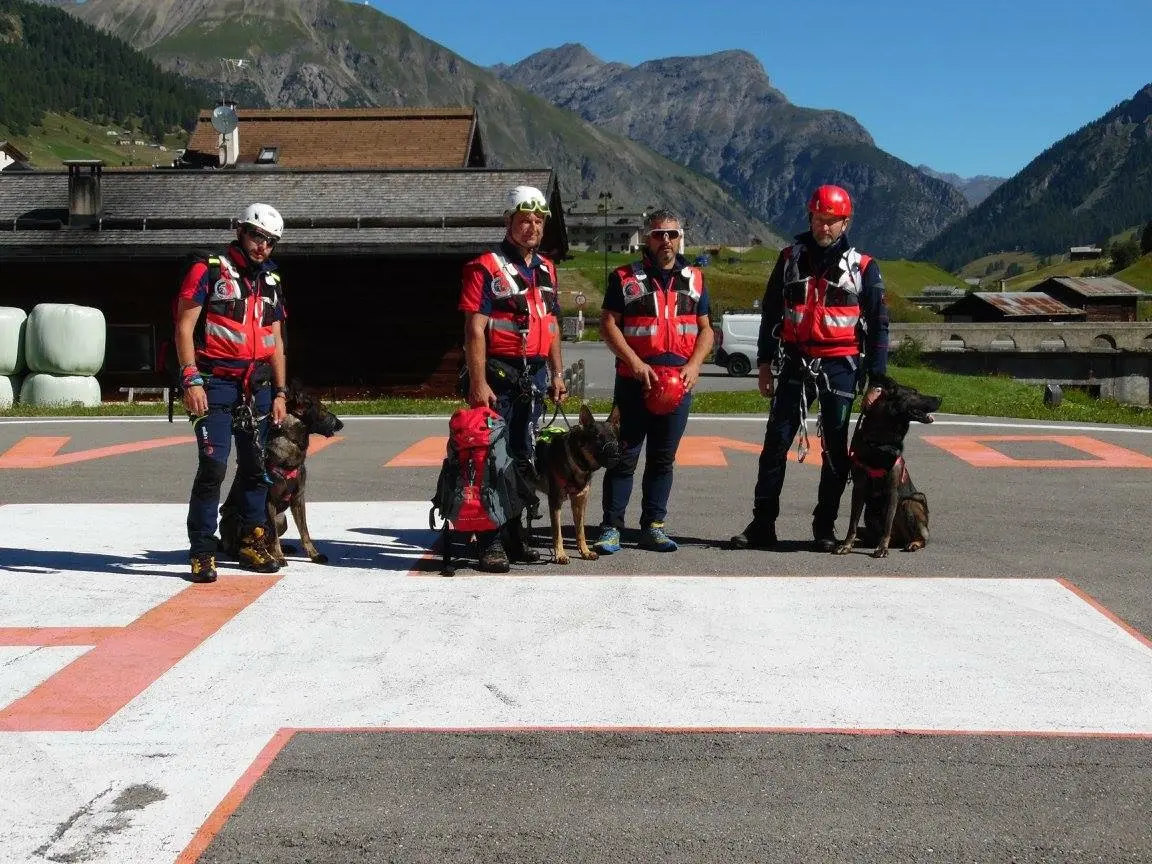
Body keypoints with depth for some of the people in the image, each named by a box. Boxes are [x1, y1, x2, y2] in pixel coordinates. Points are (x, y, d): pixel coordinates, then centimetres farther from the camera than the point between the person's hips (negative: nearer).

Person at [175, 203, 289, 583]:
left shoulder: (271, 282, 16)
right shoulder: (208, 271, -3)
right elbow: (184, 327, -7)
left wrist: (280, 392, 13)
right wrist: (191, 380, -17)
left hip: (257, 386, 6)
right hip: (216, 383, -6)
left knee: (255, 467, 10)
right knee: (213, 465, -12)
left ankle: (252, 544, 21)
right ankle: (202, 552, -6)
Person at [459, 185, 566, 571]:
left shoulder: (545, 269, 15)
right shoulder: (486, 268, -8)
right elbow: (474, 329, -14)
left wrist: (557, 373, 15)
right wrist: (478, 382, -20)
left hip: (534, 374, 7)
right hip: (498, 373, -7)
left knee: (524, 457, 13)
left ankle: (514, 535, 22)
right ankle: (491, 543, -1)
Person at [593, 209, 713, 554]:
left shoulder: (694, 279, 13)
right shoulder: (625, 277, 2)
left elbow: (705, 329, 14)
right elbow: (608, 324, -2)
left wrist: (694, 365, -3)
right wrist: (635, 363, -13)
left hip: (679, 383, 3)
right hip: (634, 381, -3)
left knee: (663, 458, 8)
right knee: (625, 456, -3)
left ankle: (653, 526, 16)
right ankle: (611, 527, 2)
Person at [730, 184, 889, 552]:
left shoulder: (863, 268, 1)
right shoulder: (790, 259, 8)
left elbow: (878, 325, 3)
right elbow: (770, 312, 13)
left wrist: (876, 380, -2)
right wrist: (765, 363, 7)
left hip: (839, 367, -2)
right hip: (794, 364, 2)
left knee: (835, 448, 4)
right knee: (776, 442, -1)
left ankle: (825, 526, 14)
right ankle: (762, 524, 5)